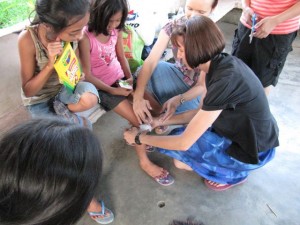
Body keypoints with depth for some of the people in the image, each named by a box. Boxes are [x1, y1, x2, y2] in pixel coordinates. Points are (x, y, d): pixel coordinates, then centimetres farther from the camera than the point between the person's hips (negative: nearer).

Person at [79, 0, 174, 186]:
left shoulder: (116, 30, -4)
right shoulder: (86, 37, -23)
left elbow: (121, 56, 8)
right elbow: (87, 75, -18)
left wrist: (130, 77, -7)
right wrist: (112, 90, -19)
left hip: (121, 79, 6)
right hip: (102, 87, -6)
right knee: (139, 120, -14)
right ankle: (145, 162, 8)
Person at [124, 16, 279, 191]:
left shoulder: (225, 80, -33)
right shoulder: (223, 63, -6)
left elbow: (183, 143, -27)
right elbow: (201, 112, 5)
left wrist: (139, 138, -14)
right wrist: (162, 121, 2)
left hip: (253, 150, -8)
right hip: (251, 136, 8)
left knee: (175, 142, -7)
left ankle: (235, 172, 7)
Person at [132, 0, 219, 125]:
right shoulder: (173, 27, -17)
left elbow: (203, 85, -20)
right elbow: (151, 61, -26)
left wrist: (179, 100, -39)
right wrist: (138, 97, -39)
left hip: (197, 91, -2)